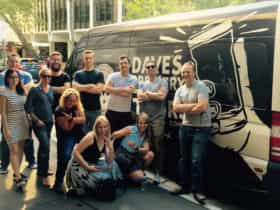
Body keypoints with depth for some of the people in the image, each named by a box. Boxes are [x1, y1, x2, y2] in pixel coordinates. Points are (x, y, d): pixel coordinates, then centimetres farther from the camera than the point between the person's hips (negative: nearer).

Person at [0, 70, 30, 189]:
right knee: (14, 151, -4)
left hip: (23, 123, 6)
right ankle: (18, 177, -2)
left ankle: (17, 173, 23)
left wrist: (29, 122, 8)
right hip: (11, 125, -6)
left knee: (21, 149, 10)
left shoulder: (22, 91, 8)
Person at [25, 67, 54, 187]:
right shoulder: (34, 90, -9)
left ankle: (40, 172, 27)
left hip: (49, 122, 6)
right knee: (46, 147, -14)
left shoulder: (51, 89, 8)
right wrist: (37, 120, -13)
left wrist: (52, 116, 6)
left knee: (43, 147, 14)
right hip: (39, 123, -6)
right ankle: (44, 175, -3)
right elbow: (28, 107, -10)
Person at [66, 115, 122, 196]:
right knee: (103, 179, -24)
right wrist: (87, 167, -24)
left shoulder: (106, 140, 1)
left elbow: (109, 162, -2)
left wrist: (110, 147, -17)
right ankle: (78, 189, -3)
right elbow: (75, 152, -22)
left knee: (113, 166, -1)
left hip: (93, 165, 8)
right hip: (80, 167, -8)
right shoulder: (90, 137, -19)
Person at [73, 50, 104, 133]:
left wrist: (83, 88, -7)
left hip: (96, 109, 0)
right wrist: (90, 86, -12)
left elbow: (99, 89, -10)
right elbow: (75, 87, -9)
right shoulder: (78, 74, 6)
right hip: (82, 108, 0)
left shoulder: (99, 74, 3)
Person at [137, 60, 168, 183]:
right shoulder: (142, 84, 15)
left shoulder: (162, 82, 5)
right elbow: (139, 98, -2)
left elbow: (162, 96, -11)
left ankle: (157, 173, 8)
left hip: (158, 119, -3)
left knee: (157, 147, 0)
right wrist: (155, 96, -8)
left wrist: (147, 93, 0)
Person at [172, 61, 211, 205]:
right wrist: (193, 105, -16)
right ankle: (185, 186, 28)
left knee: (196, 160, -6)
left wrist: (185, 108, -10)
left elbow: (202, 107, -24)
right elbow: (175, 108, -6)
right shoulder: (180, 90, 7)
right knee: (184, 158, 14)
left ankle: (197, 190, 8)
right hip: (185, 127, 7)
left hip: (201, 128, -7)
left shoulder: (201, 87, -12)